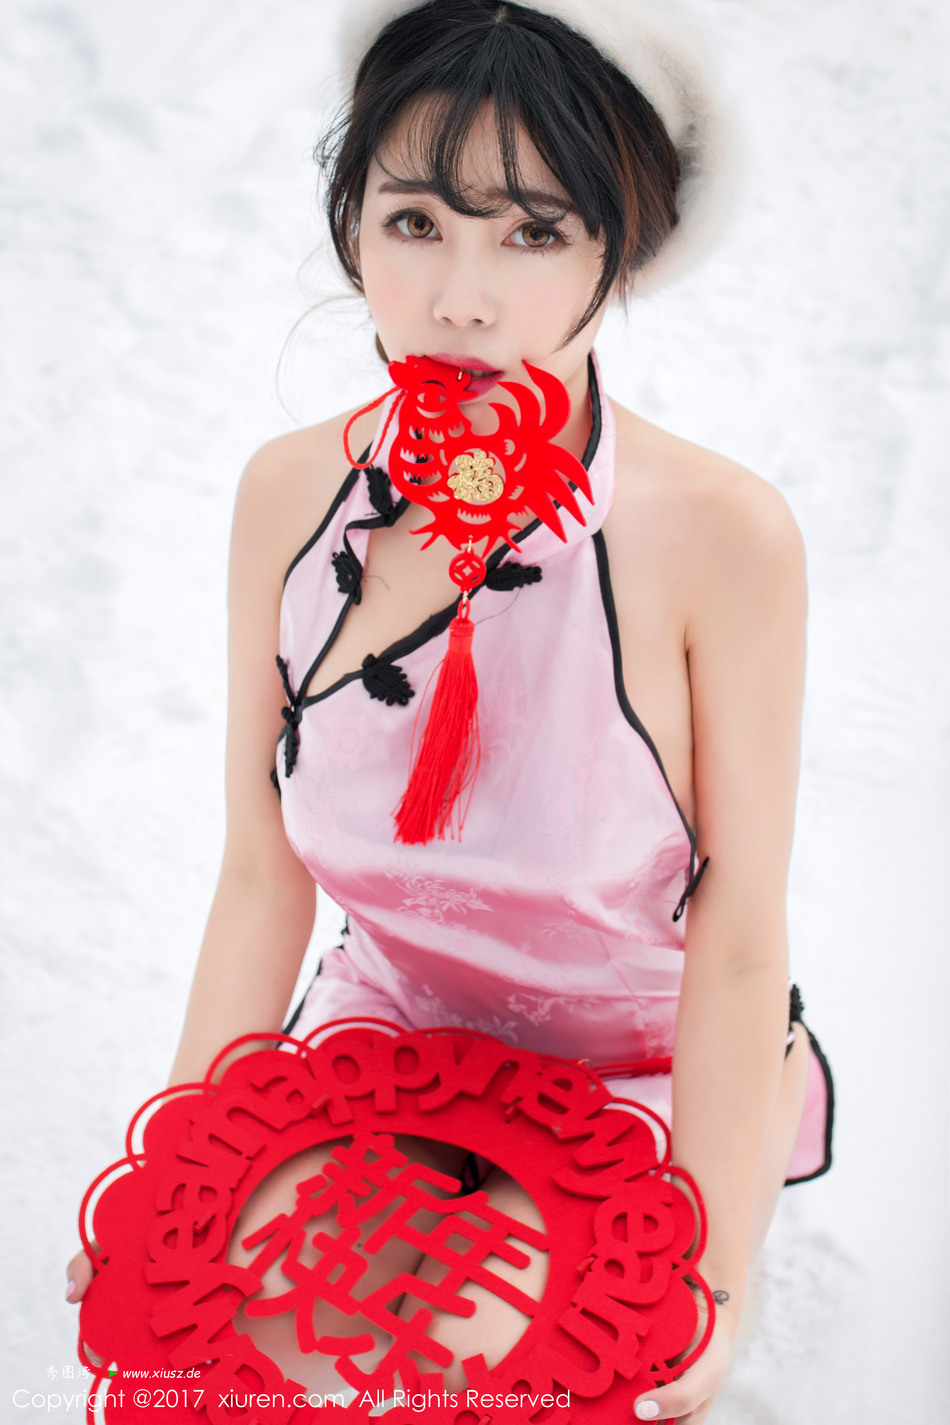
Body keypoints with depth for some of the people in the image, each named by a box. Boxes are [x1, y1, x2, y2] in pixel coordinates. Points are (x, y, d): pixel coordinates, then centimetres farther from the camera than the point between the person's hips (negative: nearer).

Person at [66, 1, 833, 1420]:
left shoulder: (719, 531, -22)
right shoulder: (290, 494, -10)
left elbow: (738, 947, -16)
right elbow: (263, 875, -4)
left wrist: (707, 1283, -17)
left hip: (655, 1062, -2)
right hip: (390, 1023, 3)